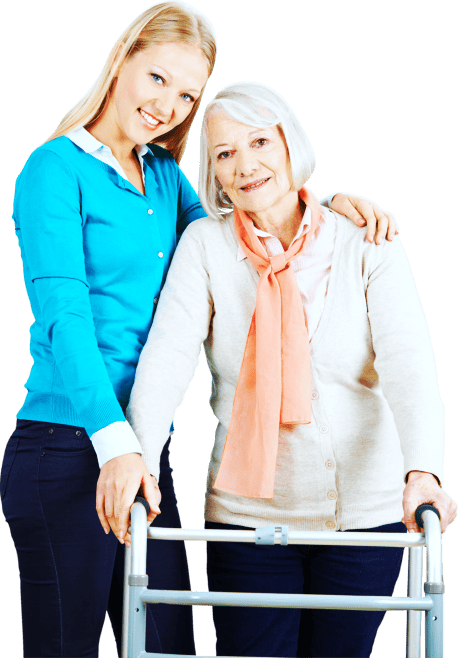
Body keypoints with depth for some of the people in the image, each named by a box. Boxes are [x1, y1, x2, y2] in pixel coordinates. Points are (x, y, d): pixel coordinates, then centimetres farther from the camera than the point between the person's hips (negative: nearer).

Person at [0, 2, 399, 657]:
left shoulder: (166, 176, 15)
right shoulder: (57, 167, -6)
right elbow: (62, 313, -17)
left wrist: (328, 204, 6)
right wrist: (114, 441, -28)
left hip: (140, 454, 7)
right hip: (66, 452, -7)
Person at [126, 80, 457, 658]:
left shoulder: (368, 246, -4)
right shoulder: (204, 245, -2)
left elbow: (408, 362, -17)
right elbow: (167, 355, -15)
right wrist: (139, 459, -32)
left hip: (366, 509, 0)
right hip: (247, 516, 0)